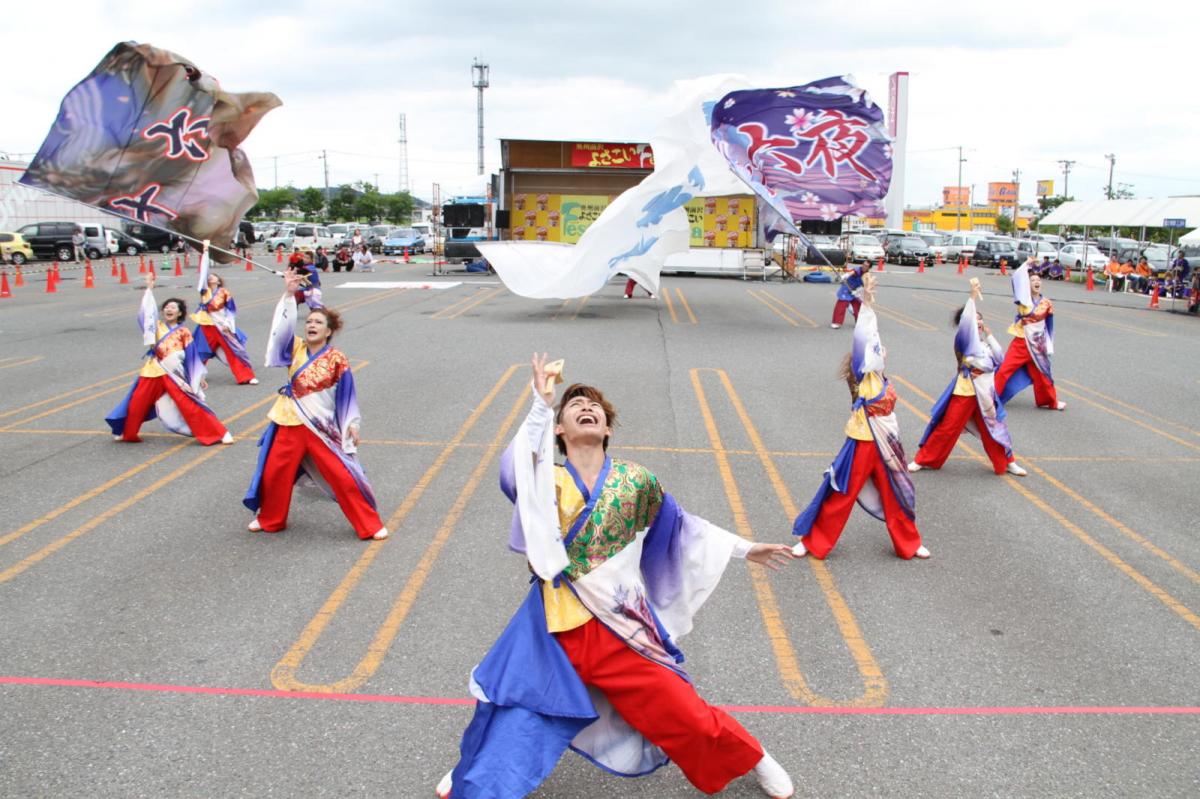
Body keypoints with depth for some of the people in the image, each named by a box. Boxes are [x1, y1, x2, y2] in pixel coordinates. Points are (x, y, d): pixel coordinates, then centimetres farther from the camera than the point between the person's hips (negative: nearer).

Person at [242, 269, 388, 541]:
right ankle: (269, 519, 38)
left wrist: (352, 424, -6)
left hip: (322, 427, -4)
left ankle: (370, 526, 8)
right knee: (273, 474, 12)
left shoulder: (337, 360, -10)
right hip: (289, 423, 4)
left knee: (343, 477, -5)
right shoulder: (295, 348, -2)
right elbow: (282, 329, -18)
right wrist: (289, 295, -28)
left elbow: (347, 396, -4)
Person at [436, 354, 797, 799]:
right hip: (557, 631, 0)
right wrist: (541, 405, -30)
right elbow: (512, 475, -26)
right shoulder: (547, 480, -3)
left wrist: (745, 549, 15)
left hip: (623, 629, 1)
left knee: (687, 716, 3)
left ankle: (754, 760, 34)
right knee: (513, 720, 6)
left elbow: (682, 527, 14)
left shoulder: (634, 481, 1)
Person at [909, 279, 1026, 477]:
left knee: (993, 429, 13)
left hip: (985, 391, 5)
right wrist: (973, 296, -23)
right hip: (965, 391, -5)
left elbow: (1000, 359, 2)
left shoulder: (983, 341, 11)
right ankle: (923, 460, 7)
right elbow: (965, 321, -25)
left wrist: (989, 335, 0)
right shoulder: (963, 340, -6)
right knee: (947, 428, -3)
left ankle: (1007, 463, 28)